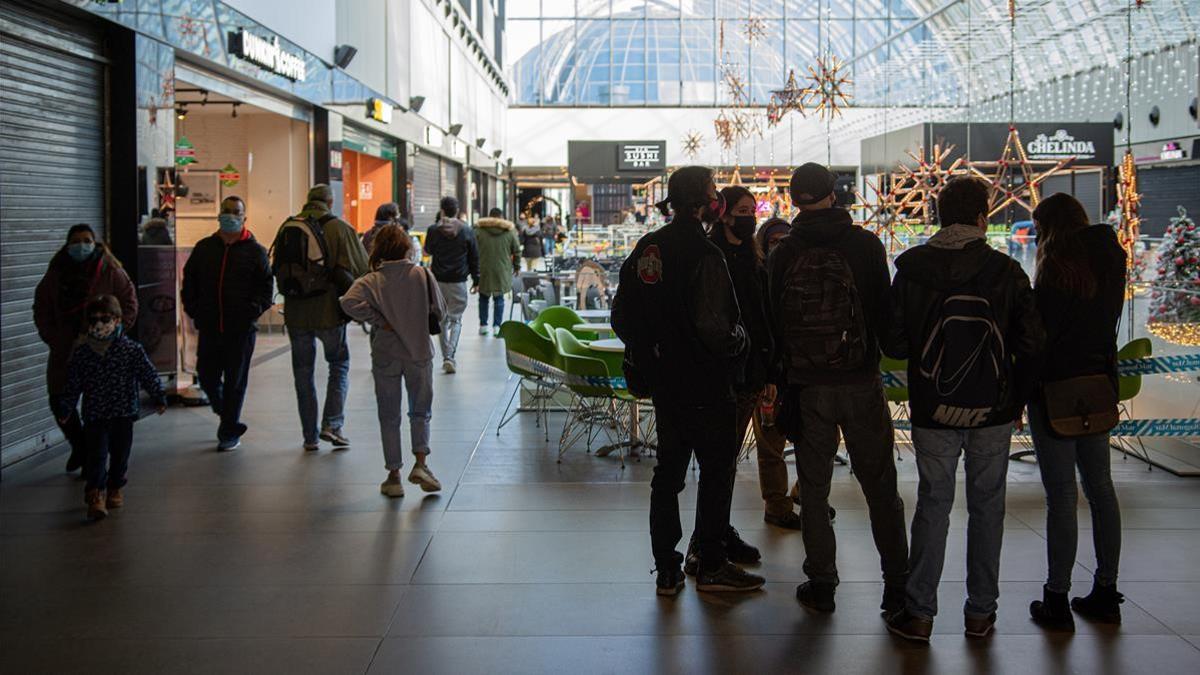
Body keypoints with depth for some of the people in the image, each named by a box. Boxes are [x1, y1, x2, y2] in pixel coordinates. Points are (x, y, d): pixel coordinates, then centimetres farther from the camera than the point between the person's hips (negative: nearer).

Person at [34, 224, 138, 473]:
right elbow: (41, 308, 13)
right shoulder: (56, 273, 5)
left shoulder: (110, 272, -3)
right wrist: (51, 337, 1)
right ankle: (79, 446, 30)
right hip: (64, 350, 4)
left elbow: (129, 304, 0)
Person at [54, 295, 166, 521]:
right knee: (96, 455, -9)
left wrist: (159, 398, -2)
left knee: (120, 454, 10)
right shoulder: (81, 354, -1)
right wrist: (64, 410, 10)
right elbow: (72, 385, 7)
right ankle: (95, 495, -9)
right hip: (94, 415, 0)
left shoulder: (132, 350, -5)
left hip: (123, 413, 0)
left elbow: (149, 375, 0)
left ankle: (114, 489, 27)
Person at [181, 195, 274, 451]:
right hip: (209, 327, 3)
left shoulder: (255, 251, 2)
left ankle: (229, 432, 16)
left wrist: (252, 310, -14)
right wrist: (193, 309, 2)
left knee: (235, 380, 4)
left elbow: (267, 289, 0)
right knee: (207, 376, 6)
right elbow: (189, 283, 15)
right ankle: (227, 417, 31)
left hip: (241, 328, -3)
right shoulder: (204, 247, 11)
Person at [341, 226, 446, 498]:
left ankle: (394, 476, 13)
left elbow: (349, 303, -25)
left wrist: (379, 321, -14)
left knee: (389, 417, 10)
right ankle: (420, 464, 0)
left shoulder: (372, 281, -8)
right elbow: (439, 311, -2)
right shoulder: (422, 275, -6)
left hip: (385, 356, 0)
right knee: (421, 412, 16)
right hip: (419, 352, 0)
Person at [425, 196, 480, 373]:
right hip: (459, 282, 0)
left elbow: (428, 250, 14)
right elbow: (474, 258, 2)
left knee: (442, 319, 13)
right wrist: (476, 280, 12)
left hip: (438, 281, 0)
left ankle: (445, 357, 12)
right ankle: (450, 356, -10)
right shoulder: (467, 231, -3)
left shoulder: (433, 230, -5)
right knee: (456, 319, 6)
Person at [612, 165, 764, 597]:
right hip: (705, 384, -7)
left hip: (663, 382, 7)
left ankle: (666, 571, 18)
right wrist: (738, 340, -7)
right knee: (717, 471, 8)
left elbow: (620, 317, 10)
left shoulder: (646, 249, 5)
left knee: (668, 472, 13)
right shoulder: (704, 255, -19)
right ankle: (711, 566, 16)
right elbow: (713, 328, -27)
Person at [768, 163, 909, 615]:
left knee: (814, 488, 9)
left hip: (807, 387, 1)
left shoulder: (783, 254, 1)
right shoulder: (865, 244, -4)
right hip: (861, 382, -1)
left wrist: (783, 374, 15)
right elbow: (885, 311, -2)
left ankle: (821, 584, 12)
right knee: (880, 487, 7)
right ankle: (897, 586, 9)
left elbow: (773, 323, 5)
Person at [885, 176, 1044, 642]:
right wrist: (1017, 397, 9)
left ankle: (919, 612, 9)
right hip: (992, 411, 0)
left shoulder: (911, 268, -4)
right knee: (987, 507, 11)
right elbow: (1030, 343, -5)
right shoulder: (1005, 270, -6)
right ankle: (980, 612, 17)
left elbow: (894, 344, -4)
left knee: (933, 504, 8)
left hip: (932, 411, 0)